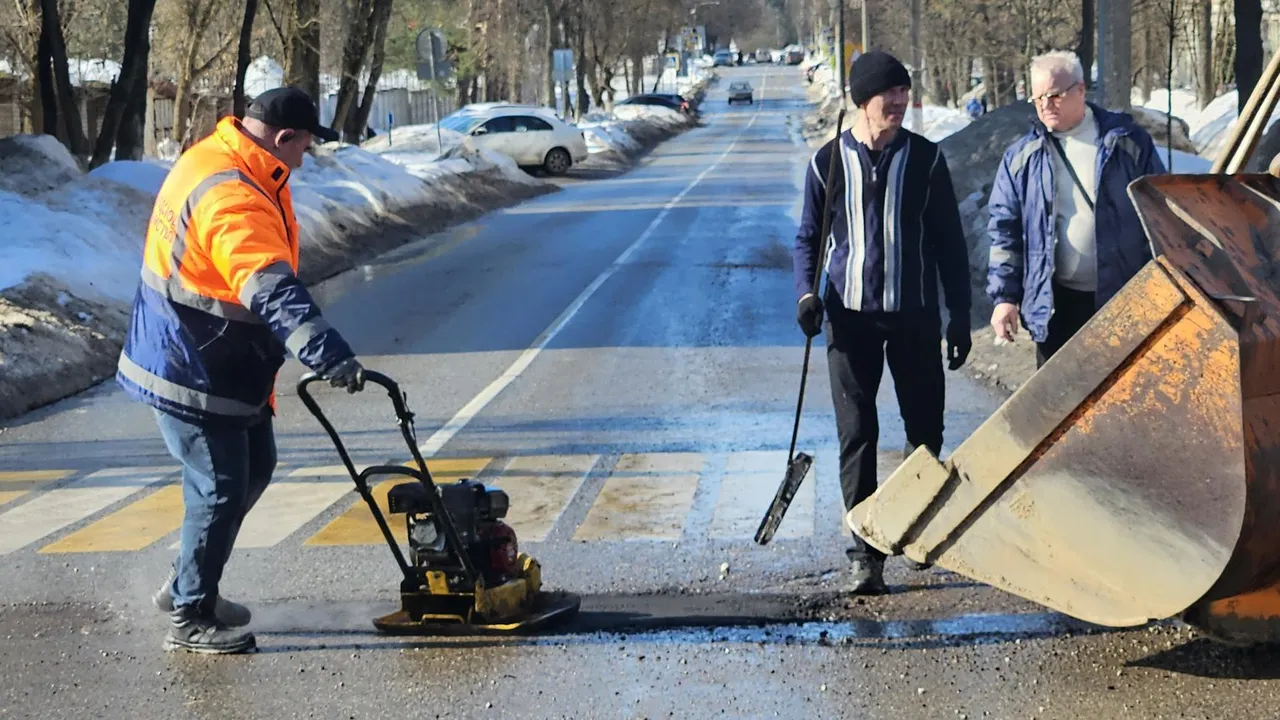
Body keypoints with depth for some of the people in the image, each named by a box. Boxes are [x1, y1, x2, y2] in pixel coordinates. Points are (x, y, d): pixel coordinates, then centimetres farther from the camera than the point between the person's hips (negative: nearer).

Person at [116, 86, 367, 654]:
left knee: (255, 466, 19)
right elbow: (273, 292, -41)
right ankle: (189, 619, 12)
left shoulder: (216, 157, 7)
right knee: (220, 490, -2)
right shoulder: (231, 199, -28)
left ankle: (188, 585, 32)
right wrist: (329, 356, -48)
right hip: (192, 373, -11)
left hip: (225, 365, 11)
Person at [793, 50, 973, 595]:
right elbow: (808, 237, 9)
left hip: (915, 315, 1)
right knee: (857, 437, -3)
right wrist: (807, 292, -8)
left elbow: (949, 240, 6)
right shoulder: (829, 161, 1)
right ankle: (866, 553, 1)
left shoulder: (925, 158, 1)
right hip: (851, 316, -1)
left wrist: (960, 315, 4)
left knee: (926, 431, 8)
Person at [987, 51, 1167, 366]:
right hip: (1055, 304, 1)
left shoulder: (1127, 142, -1)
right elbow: (1004, 230, 5)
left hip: (1123, 301, -1)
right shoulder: (1022, 157, 4)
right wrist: (1005, 296, 0)